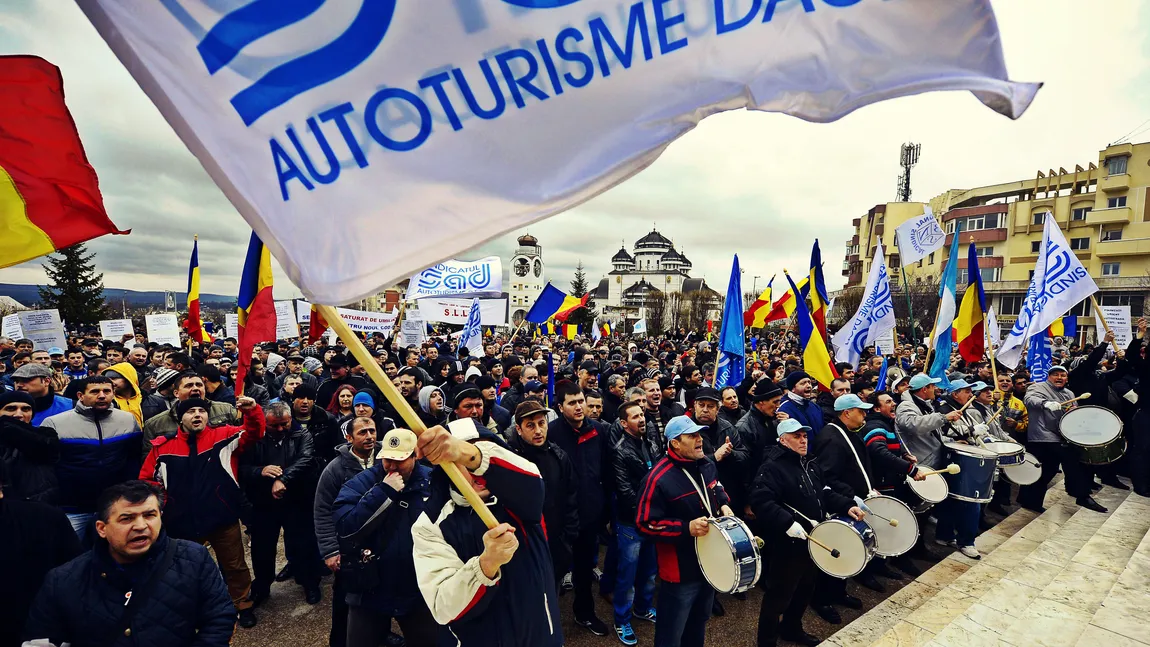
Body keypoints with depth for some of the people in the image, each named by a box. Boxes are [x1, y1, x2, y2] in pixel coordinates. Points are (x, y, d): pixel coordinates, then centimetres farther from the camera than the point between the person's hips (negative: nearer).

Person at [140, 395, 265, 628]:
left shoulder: (224, 436, -3)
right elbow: (148, 478, 13)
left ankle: (242, 605, 33)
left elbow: (253, 433, -17)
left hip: (223, 519, -2)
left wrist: (252, 411, -37)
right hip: (183, 522, 2)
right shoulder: (163, 447, 3)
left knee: (234, 566, 13)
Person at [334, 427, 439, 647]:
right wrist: (384, 491, -28)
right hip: (371, 592, 0)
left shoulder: (432, 481, -8)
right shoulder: (361, 482, -10)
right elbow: (345, 527, -24)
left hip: (419, 592, 1)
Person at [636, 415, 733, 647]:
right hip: (680, 570, -7)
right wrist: (687, 528, -29)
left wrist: (724, 505, 0)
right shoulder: (659, 478, -26)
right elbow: (646, 524, -23)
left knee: (699, 625, 28)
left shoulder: (707, 465, -1)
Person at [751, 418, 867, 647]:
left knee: (805, 589, 25)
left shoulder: (811, 466, 10)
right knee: (779, 595, 3)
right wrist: (787, 523, -37)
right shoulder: (772, 467, -21)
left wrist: (847, 506, -2)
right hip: (786, 544, -9)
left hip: (811, 540, 9)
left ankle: (792, 628, 46)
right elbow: (760, 501, -32)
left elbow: (827, 493, 16)